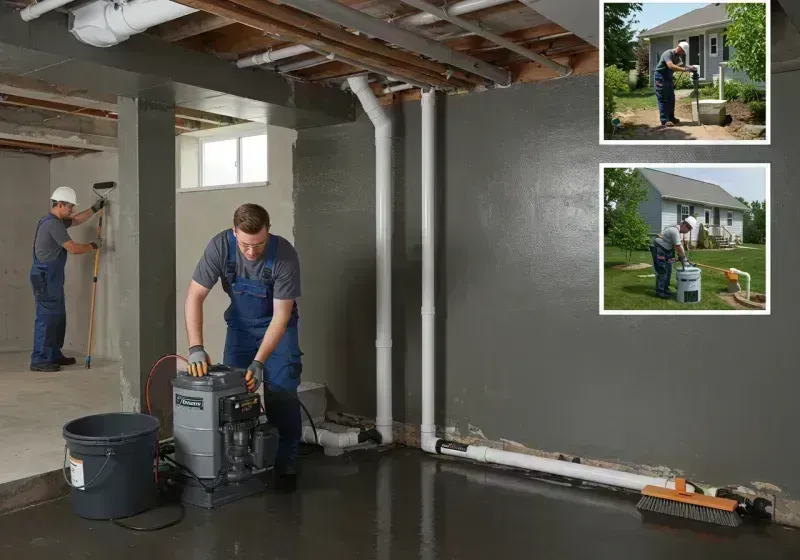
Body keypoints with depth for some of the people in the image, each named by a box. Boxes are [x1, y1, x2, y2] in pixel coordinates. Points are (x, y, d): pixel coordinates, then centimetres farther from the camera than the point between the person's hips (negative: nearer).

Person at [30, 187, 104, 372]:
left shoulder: (55, 221, 15)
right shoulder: (53, 224, -18)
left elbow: (76, 220, 31)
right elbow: (73, 248, -18)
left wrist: (94, 209, 25)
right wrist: (93, 245, -4)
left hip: (51, 277, 11)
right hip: (45, 278, -11)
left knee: (58, 316, 15)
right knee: (46, 317, -9)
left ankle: (54, 355, 23)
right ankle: (39, 360, -6)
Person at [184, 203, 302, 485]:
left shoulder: (285, 255, -31)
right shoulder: (220, 245, -26)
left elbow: (281, 315, -27)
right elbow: (195, 296, -22)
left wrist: (259, 362, -33)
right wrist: (196, 348, -31)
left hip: (277, 324, -2)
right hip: (240, 323, 3)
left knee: (281, 393, -10)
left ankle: (286, 460, 3)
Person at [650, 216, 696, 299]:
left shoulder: (677, 229, 8)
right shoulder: (675, 231, -23)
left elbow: (679, 245, 12)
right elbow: (678, 247, -20)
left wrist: (683, 258, 8)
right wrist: (684, 259, -12)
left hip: (666, 250, 11)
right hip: (658, 249, -11)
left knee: (668, 270, 12)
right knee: (662, 271, -10)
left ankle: (665, 288, 21)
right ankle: (659, 291, -6)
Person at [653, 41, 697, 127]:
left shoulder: (678, 57, 10)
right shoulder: (668, 53, -21)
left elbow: (682, 65, 9)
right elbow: (671, 66, -35)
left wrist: (690, 68, -13)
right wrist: (685, 69, -38)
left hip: (668, 78, 10)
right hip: (660, 78, -9)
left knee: (671, 99, 11)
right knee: (663, 99, -10)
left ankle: (671, 118, 18)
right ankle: (664, 120, -10)